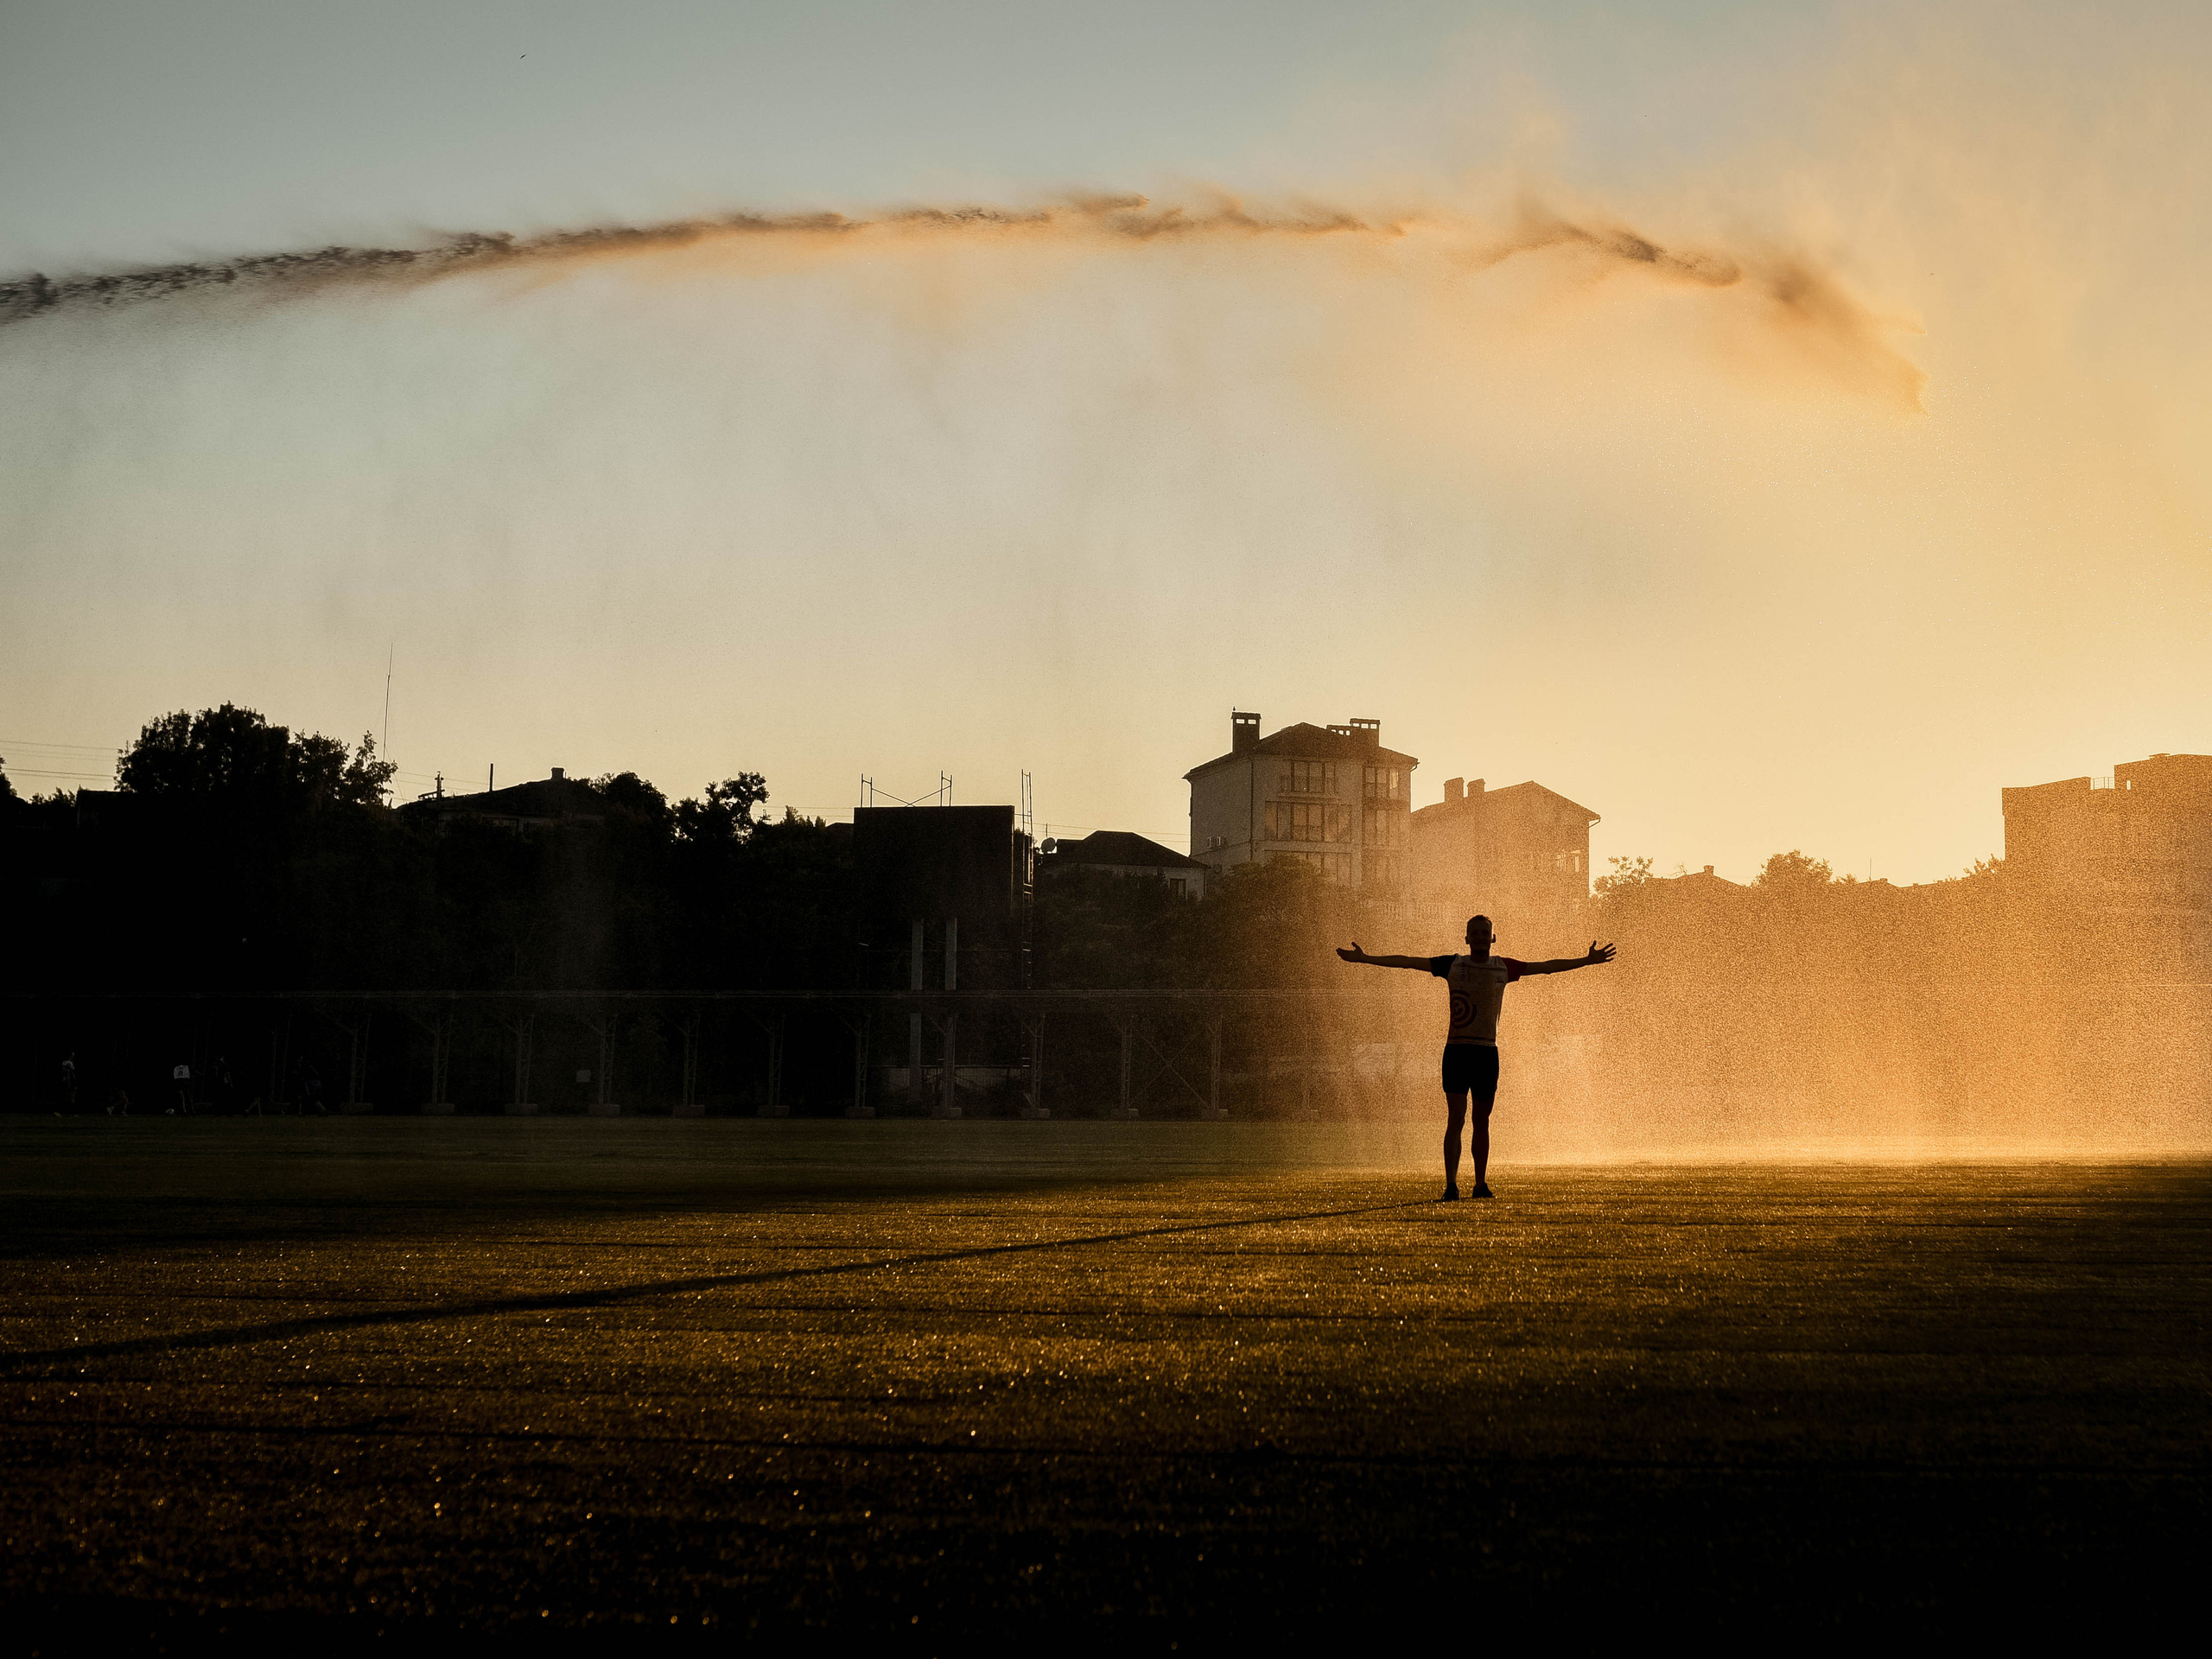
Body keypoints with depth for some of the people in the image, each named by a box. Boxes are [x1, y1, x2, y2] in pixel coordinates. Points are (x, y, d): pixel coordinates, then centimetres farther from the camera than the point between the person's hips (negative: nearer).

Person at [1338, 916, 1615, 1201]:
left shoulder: (1504, 967, 9)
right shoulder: (1453, 965, 3)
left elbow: (1548, 967, 15)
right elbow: (1406, 962, 1)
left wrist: (1587, 961, 16)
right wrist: (1364, 959, -4)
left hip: (1487, 1052, 2)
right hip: (1457, 1051, -2)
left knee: (1482, 1122, 8)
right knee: (1456, 1119, -10)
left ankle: (1481, 1185, 16)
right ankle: (1451, 1186, -12)